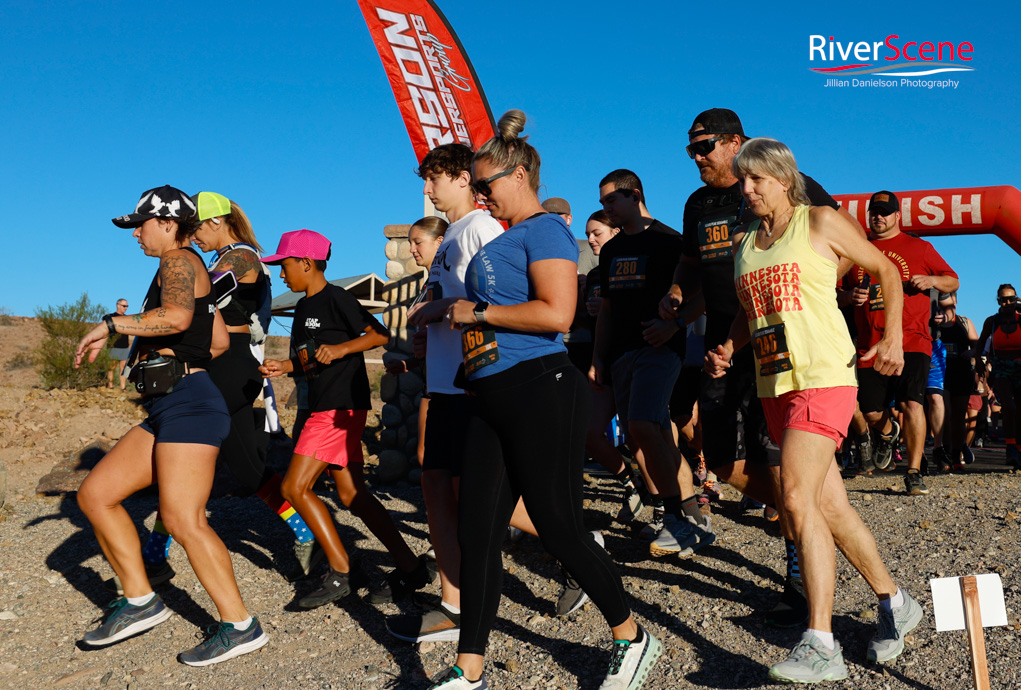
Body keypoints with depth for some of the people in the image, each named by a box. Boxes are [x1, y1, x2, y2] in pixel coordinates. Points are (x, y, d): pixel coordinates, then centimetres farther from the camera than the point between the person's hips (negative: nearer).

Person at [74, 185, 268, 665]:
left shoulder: (179, 261, -4)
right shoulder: (192, 272, 24)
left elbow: (177, 317, -26)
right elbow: (219, 341, 29)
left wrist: (109, 325, -16)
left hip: (189, 404, -11)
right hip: (168, 410, 11)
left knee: (182, 518, -14)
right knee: (95, 494, 10)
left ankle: (240, 626, -7)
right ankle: (141, 602, 15)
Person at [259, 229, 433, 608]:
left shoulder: (336, 298, -10)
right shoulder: (304, 307, 18)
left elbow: (380, 335, -13)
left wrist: (340, 349, -23)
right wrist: (284, 366, 8)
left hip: (341, 408, -10)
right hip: (323, 407, 10)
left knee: (295, 487, -10)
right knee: (352, 495, 7)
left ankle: (340, 573, -2)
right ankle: (410, 568, 12)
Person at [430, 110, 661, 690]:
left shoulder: (544, 229, -6)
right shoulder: (501, 240, 21)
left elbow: (556, 314, -21)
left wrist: (478, 312, -12)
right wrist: (467, 328, 15)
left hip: (539, 391, -9)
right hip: (491, 399, 9)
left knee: (559, 530, -1)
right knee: (477, 535, 7)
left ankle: (634, 640, 22)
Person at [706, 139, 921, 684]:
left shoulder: (820, 222, 1)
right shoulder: (743, 241, 16)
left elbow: (886, 271, 8)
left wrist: (892, 338, -3)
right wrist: (727, 350, 5)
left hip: (824, 376, -6)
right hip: (773, 384, 6)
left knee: (798, 499, -21)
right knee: (830, 507, 10)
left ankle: (820, 645, -17)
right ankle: (894, 604, 30)